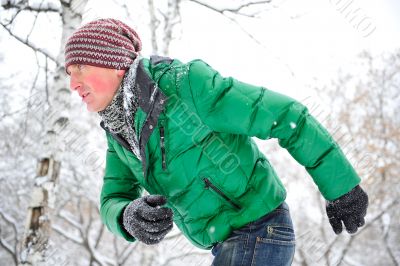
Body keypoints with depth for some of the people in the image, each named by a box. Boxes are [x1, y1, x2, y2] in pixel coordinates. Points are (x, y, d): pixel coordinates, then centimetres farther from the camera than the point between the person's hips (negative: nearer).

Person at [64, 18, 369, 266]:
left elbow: (286, 116, -17)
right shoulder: (120, 131, 5)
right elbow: (114, 204, 1)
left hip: (260, 230, -9)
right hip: (230, 241, 9)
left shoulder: (185, 84, -20)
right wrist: (131, 218, -25)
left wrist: (340, 185, -12)